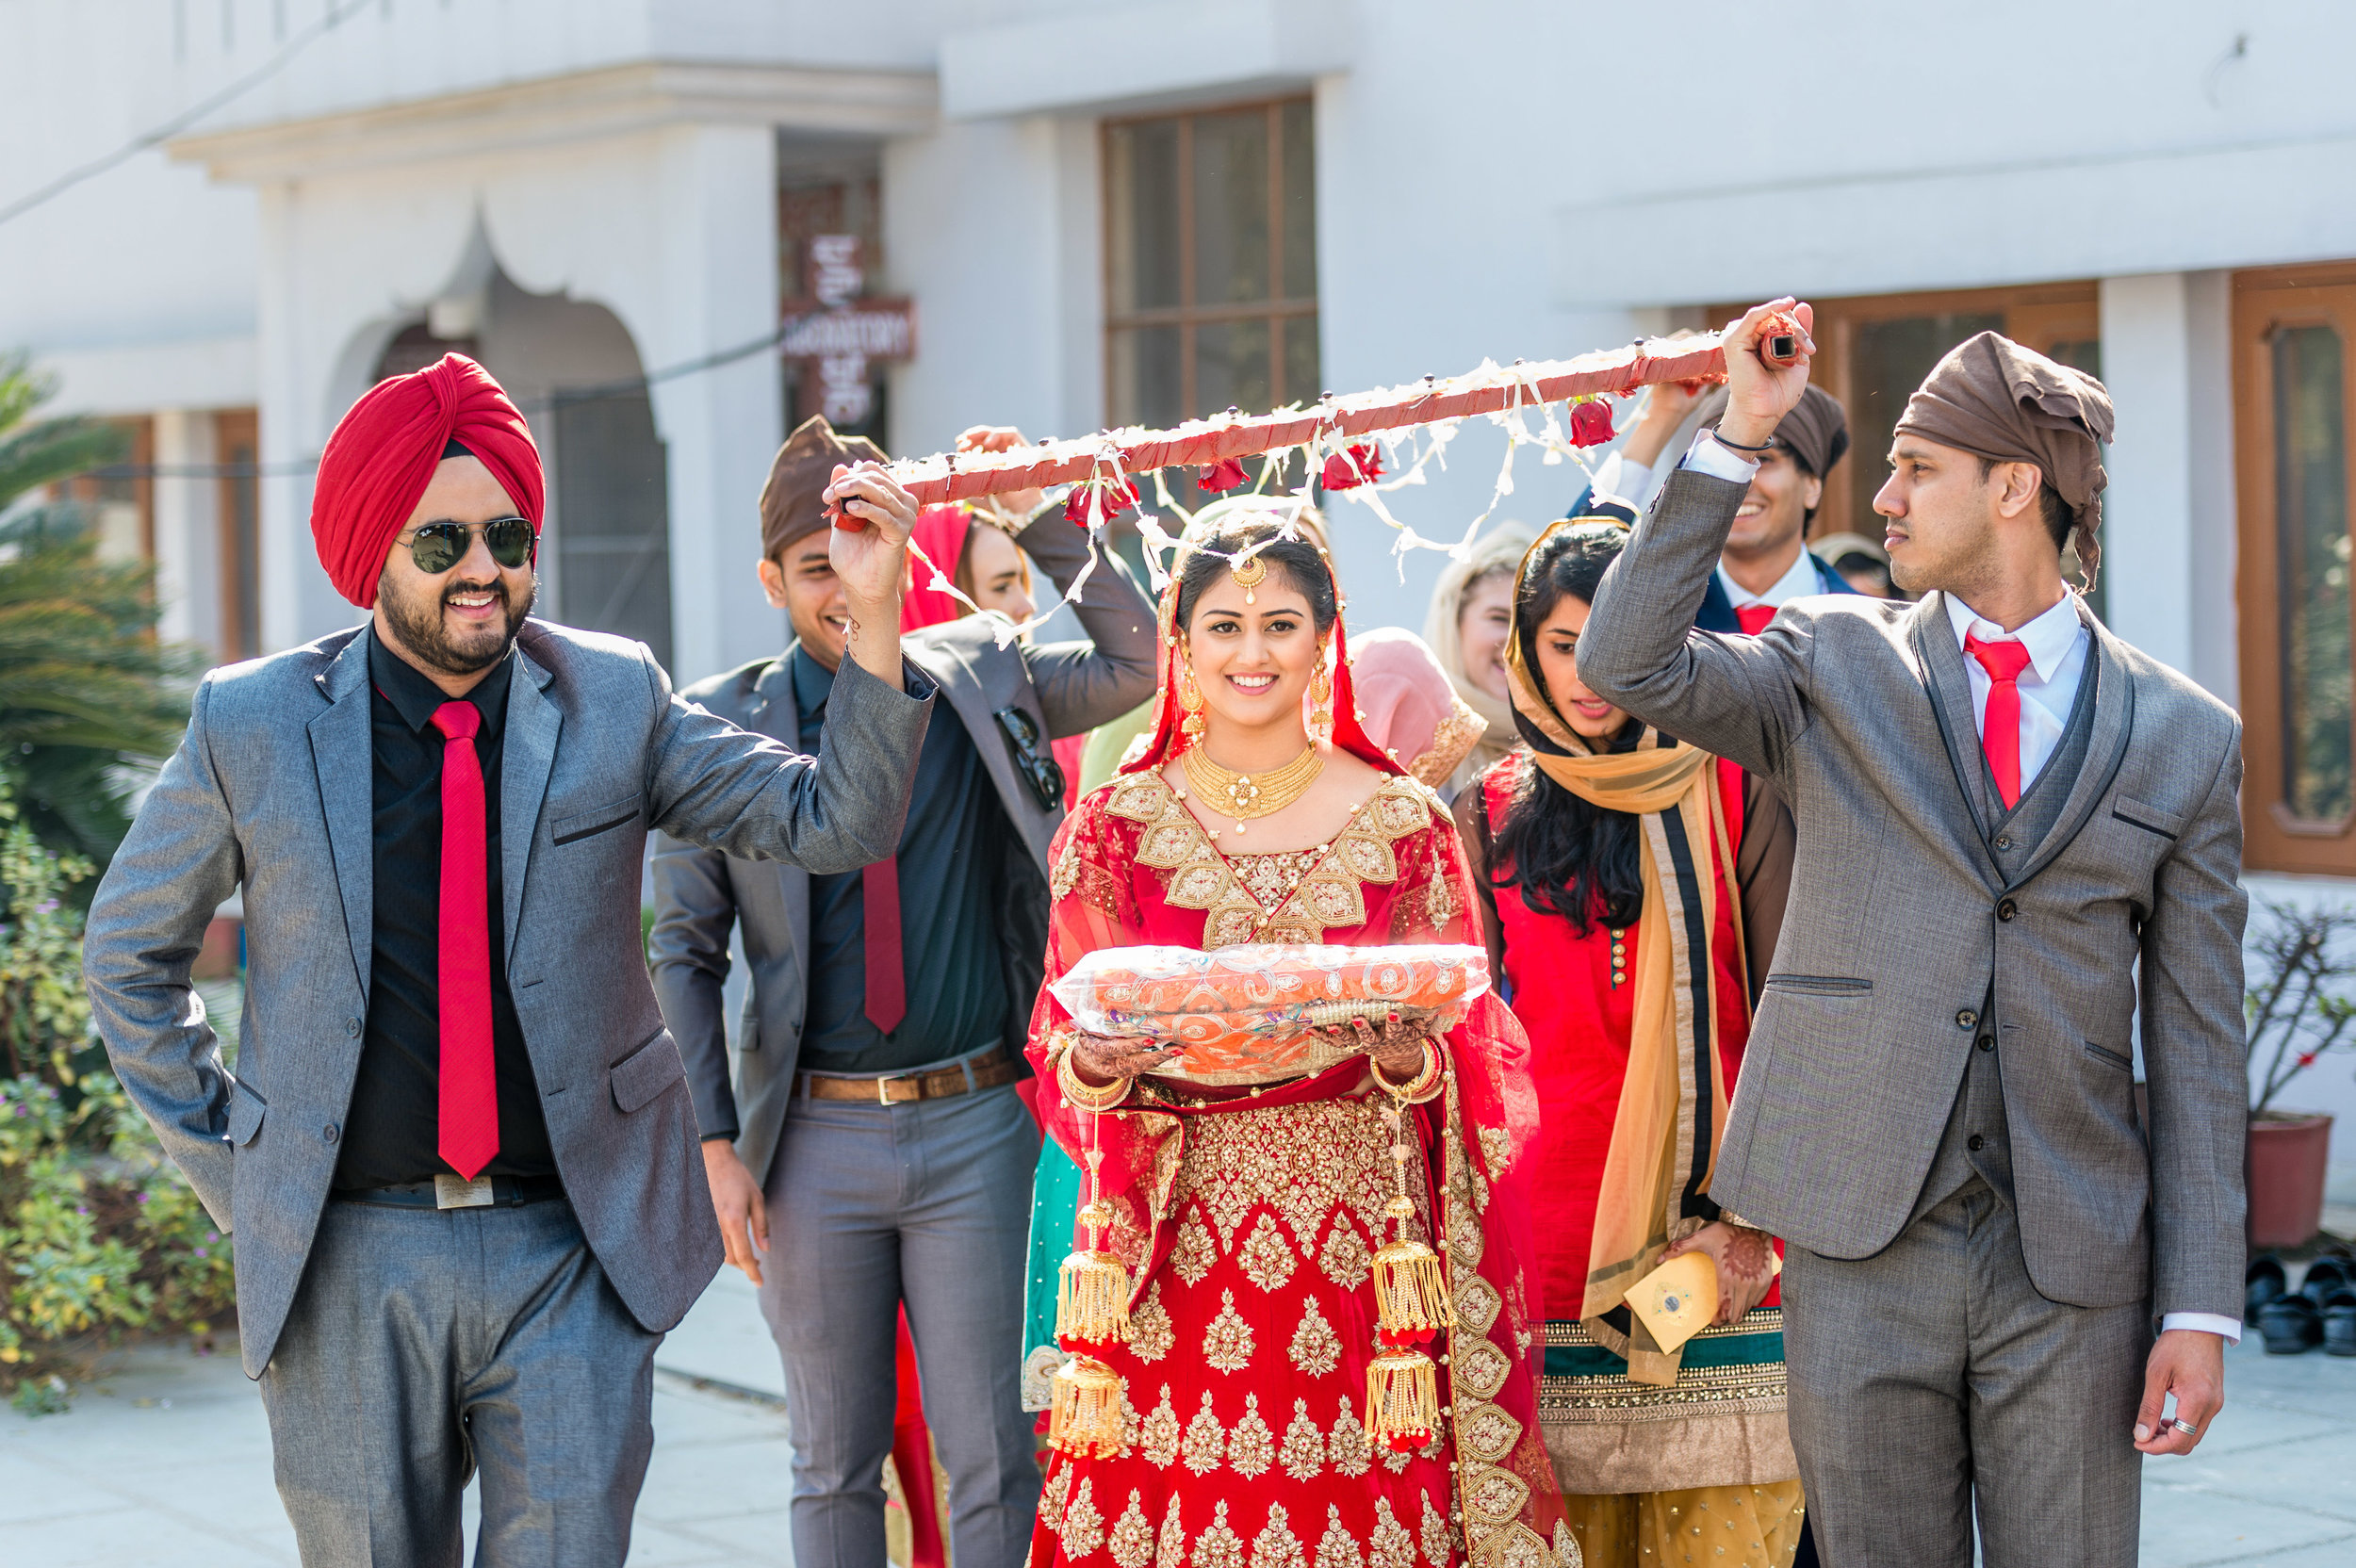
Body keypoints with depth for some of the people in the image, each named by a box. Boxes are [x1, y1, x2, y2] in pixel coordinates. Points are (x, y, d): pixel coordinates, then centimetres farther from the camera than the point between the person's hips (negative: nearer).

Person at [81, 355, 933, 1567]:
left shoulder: (614, 698, 2)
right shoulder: (253, 723, -1)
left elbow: (832, 825, -1)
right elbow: (128, 954, 11)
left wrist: (872, 619, -14)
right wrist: (229, 1165, 5)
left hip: (574, 1250, 0)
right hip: (345, 1261, 0)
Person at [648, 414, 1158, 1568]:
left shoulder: (978, 680, 4)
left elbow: (1135, 665, 6)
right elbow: (683, 949, 2)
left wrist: (1042, 524, -5)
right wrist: (717, 1145, -4)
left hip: (974, 1125, 1)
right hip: (814, 1137, 0)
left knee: (991, 1460, 4)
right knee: (836, 1461, 12)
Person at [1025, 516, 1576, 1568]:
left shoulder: (1403, 825, 5)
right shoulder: (1115, 827, 6)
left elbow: (1470, 1069, 6)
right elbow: (1059, 1055, 7)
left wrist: (1408, 1059, -15)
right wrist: (1097, 1064, -14)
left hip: (1362, 1250, 0)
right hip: (1172, 1257, 0)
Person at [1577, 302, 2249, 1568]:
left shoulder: (2185, 738, 5)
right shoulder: (1835, 665, 8)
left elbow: (2196, 1044, 4)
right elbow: (1624, 666, -9)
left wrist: (2200, 1309, -1)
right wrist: (1736, 436, -12)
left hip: (2072, 1269, 0)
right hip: (1861, 1244, 1)